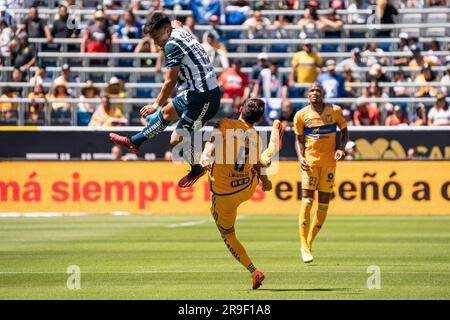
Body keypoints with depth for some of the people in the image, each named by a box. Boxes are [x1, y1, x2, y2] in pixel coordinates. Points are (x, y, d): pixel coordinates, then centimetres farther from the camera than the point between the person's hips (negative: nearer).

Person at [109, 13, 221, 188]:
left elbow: (170, 82, -13)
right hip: (195, 91, 11)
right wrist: (176, 23, 56)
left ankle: (196, 170, 19)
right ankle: (135, 142, 44)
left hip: (203, 98, -11)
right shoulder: (180, 33, 6)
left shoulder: (172, 46, -18)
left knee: (178, 139, -5)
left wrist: (156, 105, -3)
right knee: (165, 113, 27)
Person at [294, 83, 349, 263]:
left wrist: (341, 148, -6)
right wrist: (300, 157, -9)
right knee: (307, 201, -11)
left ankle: (310, 241, 16)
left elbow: (344, 131, 12)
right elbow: (299, 139, 8)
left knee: (324, 204, 2)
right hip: (310, 160, -2)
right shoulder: (301, 115, 0)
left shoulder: (334, 111, 2)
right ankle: (304, 246, -9)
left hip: (329, 161, 2)